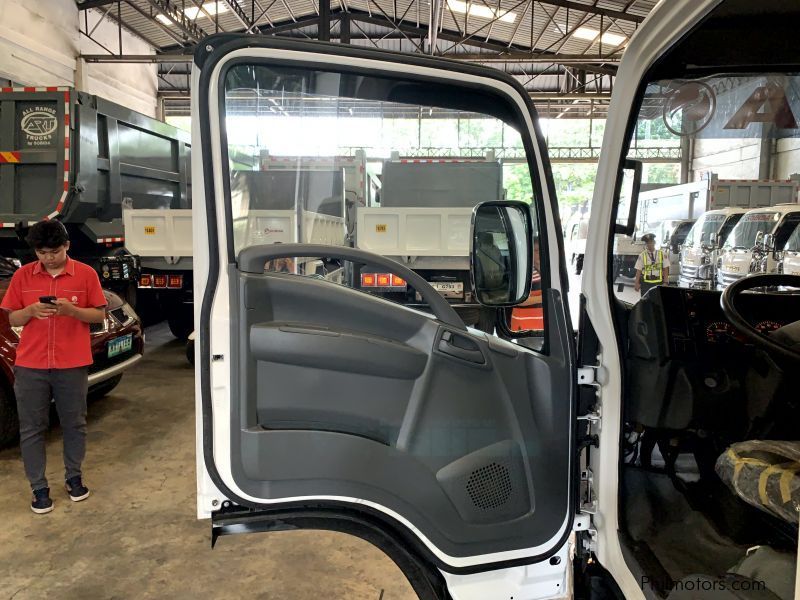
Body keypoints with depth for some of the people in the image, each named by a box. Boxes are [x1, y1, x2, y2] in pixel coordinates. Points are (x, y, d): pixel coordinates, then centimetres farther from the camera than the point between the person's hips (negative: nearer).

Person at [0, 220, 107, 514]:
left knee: (74, 424, 10)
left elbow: (100, 315, 0)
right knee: (31, 428, 6)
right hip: (30, 365, 1)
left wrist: (72, 310, -18)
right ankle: (39, 488, 17)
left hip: (72, 364, -1)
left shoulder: (85, 273, -2)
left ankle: (74, 477, 28)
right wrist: (31, 310, -15)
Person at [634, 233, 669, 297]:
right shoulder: (642, 255, 2)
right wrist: (636, 283, -6)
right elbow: (638, 270, 0)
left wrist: (666, 282, -4)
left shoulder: (662, 254, 3)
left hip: (659, 283, 0)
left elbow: (666, 269, 2)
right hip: (646, 283, 0)